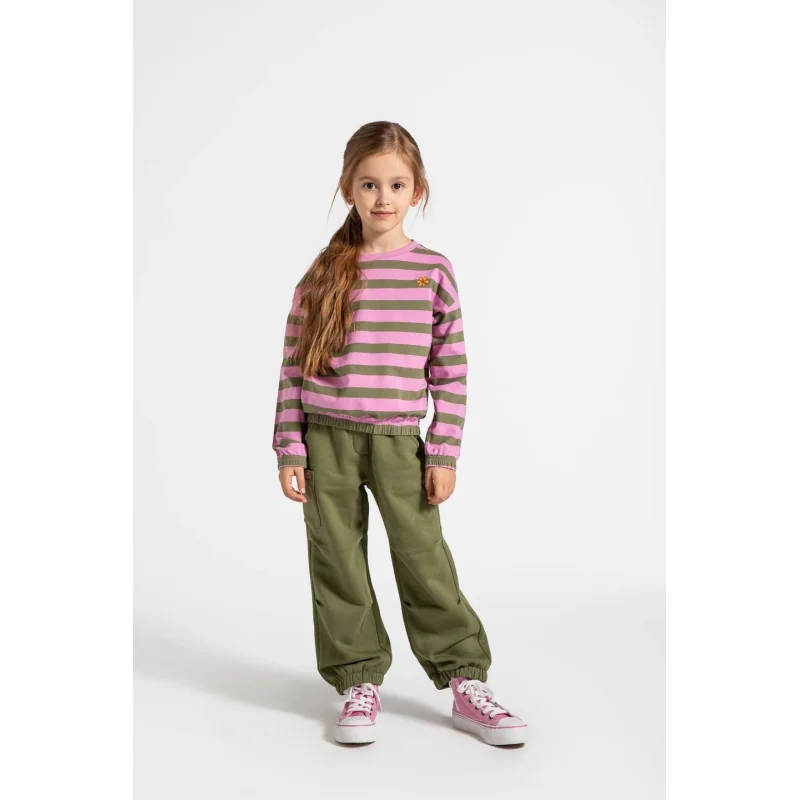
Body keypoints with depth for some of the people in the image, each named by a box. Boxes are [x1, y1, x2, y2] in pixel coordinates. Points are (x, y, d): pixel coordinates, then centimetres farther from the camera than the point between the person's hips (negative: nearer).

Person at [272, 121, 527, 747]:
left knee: (425, 560, 1)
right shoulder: (324, 273, 1)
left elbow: (450, 370, 3)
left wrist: (445, 453, -2)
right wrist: (289, 449, -1)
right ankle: (360, 683, 20)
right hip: (327, 438, 1)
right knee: (339, 565, 6)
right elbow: (294, 365, 3)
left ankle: (466, 681, 14)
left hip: (398, 439, -1)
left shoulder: (433, 270, 2)